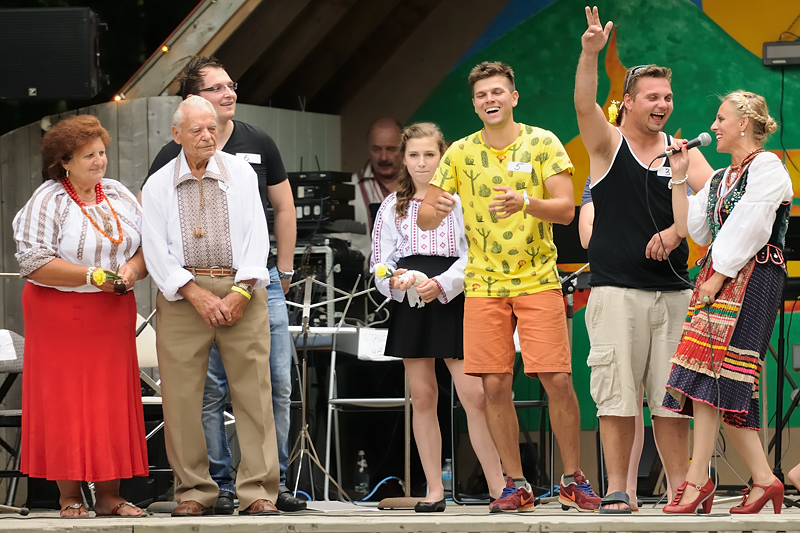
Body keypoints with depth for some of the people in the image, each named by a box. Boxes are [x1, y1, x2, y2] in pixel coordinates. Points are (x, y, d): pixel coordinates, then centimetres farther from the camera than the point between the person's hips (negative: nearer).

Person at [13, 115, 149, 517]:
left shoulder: (120, 196, 12)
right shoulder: (48, 202, -5)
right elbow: (34, 263, -13)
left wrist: (132, 268, -8)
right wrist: (91, 277, -18)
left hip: (113, 318, 5)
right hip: (60, 316, -5)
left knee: (113, 403, 1)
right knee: (65, 405, -4)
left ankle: (108, 495, 5)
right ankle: (70, 497, 2)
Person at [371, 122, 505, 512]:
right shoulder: (392, 207, 14)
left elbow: (473, 256, -3)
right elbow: (379, 264, 10)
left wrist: (442, 284, -18)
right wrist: (394, 281, -12)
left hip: (452, 303, -3)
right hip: (408, 305, 3)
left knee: (474, 395, -10)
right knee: (422, 396, 3)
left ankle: (498, 487, -7)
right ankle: (434, 490, 7)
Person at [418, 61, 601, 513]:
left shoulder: (542, 144, 0)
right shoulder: (460, 153, 6)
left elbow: (566, 209, -8)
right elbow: (425, 219, 6)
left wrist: (526, 203, -27)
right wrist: (436, 210, -18)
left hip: (538, 280, -2)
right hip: (484, 284, 2)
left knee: (558, 381, -7)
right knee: (496, 386, 0)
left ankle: (574, 480, 6)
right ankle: (517, 485, 10)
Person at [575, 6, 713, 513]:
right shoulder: (608, 144, 3)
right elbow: (585, 105, -16)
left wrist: (677, 230, -15)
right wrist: (590, 54, -32)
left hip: (673, 290, 3)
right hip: (617, 289, -3)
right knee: (617, 394, -5)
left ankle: (681, 489, 8)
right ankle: (617, 491, -1)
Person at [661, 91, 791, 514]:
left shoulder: (767, 167, -4)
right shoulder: (721, 179, 23)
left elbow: (748, 232, -13)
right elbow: (689, 228, 15)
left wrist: (717, 278, -15)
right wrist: (678, 178, 13)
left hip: (752, 277, -9)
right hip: (718, 278, 9)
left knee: (712, 368, -16)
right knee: (726, 384, 1)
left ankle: (698, 479, -18)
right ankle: (763, 479, 3)